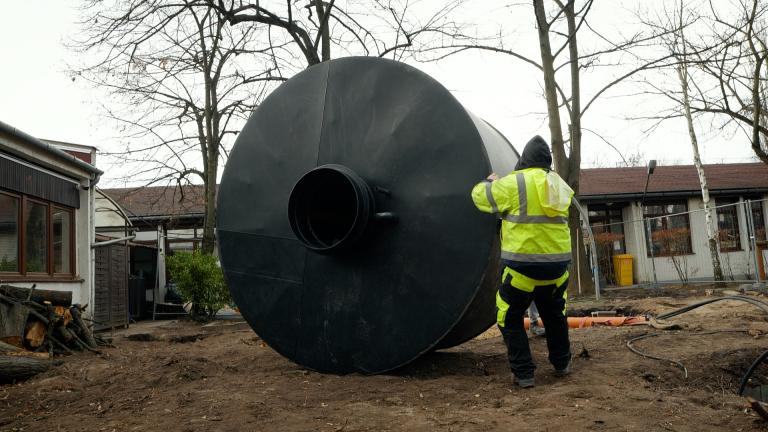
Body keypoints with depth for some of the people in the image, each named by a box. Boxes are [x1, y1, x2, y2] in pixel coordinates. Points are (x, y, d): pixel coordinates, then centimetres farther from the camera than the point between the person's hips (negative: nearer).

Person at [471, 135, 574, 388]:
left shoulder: (513, 184, -9)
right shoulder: (559, 185, 10)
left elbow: (480, 196, 1)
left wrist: (489, 182, 24)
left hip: (522, 264, -6)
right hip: (557, 262, 6)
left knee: (510, 318, 8)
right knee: (555, 315, 25)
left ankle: (523, 374, 4)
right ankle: (561, 364, 37)